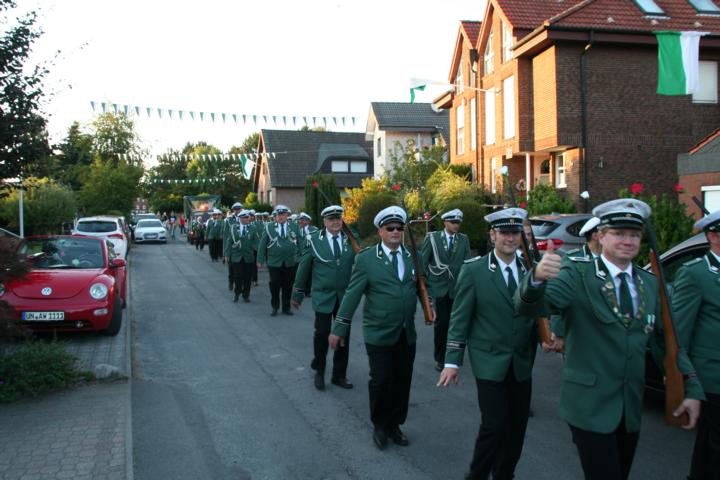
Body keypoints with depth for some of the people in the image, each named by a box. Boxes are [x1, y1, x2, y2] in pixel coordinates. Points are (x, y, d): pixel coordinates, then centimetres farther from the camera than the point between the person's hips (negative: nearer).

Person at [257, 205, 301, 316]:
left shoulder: (294, 227, 4)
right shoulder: (269, 227, 1)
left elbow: (299, 244, 5)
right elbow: (262, 244, 1)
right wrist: (260, 260, -3)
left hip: (290, 263, 1)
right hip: (274, 262, -1)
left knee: (288, 286, 9)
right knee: (274, 286, 5)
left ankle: (286, 307, 22)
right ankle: (274, 307, 21)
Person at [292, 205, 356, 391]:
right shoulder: (314, 239, -4)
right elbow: (304, 267, 0)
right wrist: (297, 293, 4)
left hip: (346, 297, 2)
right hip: (323, 297, -2)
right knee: (322, 335, 0)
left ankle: (339, 375, 25)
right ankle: (319, 371, 23)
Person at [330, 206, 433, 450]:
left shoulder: (413, 256, 4)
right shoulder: (366, 258, -8)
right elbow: (352, 295, -8)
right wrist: (339, 329, -9)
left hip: (407, 334, 4)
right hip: (379, 334, -4)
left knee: (403, 382, 11)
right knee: (381, 382, 3)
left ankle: (394, 424, 31)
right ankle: (379, 425, 27)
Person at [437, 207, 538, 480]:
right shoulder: (473, 270, -8)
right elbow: (459, 318, -6)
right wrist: (452, 362, -9)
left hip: (522, 363, 4)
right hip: (490, 362, -4)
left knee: (517, 426, 10)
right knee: (495, 426, -6)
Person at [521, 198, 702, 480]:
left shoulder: (650, 284, 7)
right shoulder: (578, 275, -11)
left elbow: (665, 340, 12)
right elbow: (528, 304, -26)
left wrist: (691, 389, 3)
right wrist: (538, 277, -48)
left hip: (632, 409, 6)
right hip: (590, 407, -6)